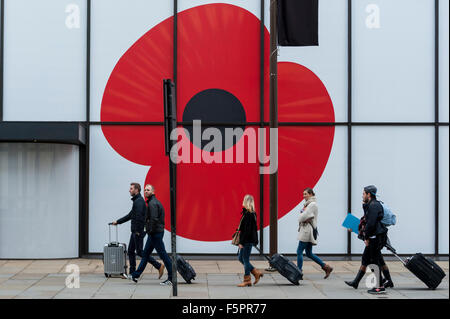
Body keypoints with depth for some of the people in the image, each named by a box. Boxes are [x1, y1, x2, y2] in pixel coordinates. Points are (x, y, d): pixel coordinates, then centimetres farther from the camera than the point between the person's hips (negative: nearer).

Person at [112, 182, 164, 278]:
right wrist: (117, 222, 29)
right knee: (130, 251, 10)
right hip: (135, 232, 10)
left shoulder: (139, 201, -15)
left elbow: (139, 217, -23)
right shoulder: (136, 200, 17)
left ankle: (159, 266, -5)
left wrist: (137, 231, -24)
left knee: (139, 252, -8)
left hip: (138, 231, -10)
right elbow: (130, 215, 26)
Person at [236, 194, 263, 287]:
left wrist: (241, 242, -19)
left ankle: (247, 280, 6)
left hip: (247, 241, -10)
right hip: (247, 240, 10)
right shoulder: (252, 214, 12)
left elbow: (247, 230, -21)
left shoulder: (248, 214, -18)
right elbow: (254, 229, 18)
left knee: (245, 259, -2)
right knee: (241, 258, 15)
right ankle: (256, 273, 19)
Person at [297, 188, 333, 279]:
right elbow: (301, 218, 18)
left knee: (299, 251, -7)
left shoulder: (312, 204, -13)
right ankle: (326, 267, 15)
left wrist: (300, 218, 1)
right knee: (309, 253, 12)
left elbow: (303, 217, -19)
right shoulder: (308, 204, 18)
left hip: (307, 230, -10)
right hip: (305, 229, 10)